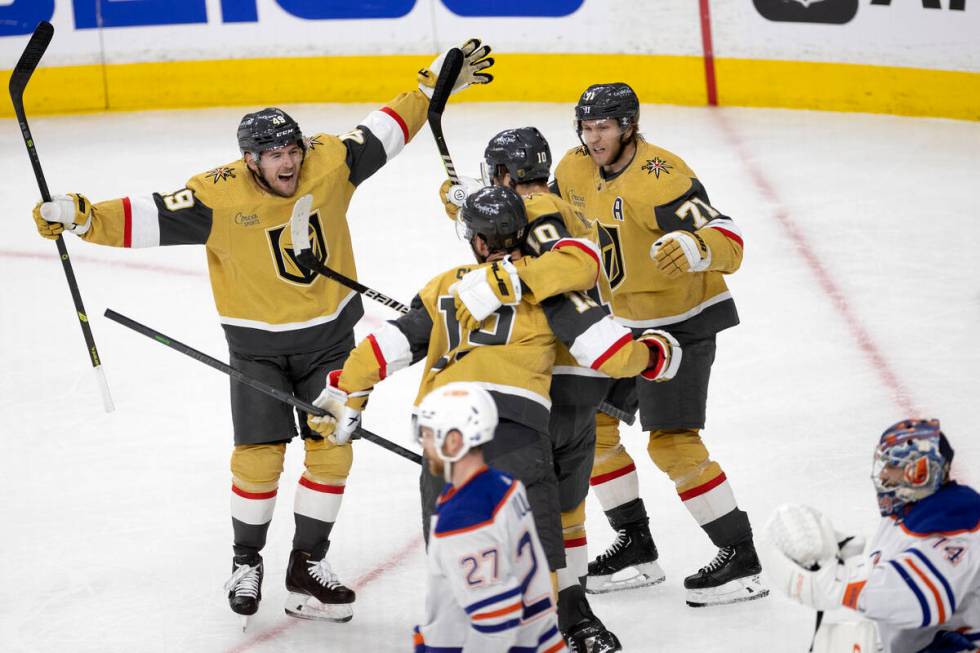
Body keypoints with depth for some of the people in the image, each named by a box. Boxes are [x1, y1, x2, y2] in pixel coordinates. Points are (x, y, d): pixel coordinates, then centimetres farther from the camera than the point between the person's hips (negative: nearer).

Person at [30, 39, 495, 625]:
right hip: (258, 346, -3)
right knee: (258, 457, -5)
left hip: (330, 335, 3)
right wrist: (82, 216, -37)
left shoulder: (330, 163, -13)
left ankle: (308, 565, 17)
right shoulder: (219, 196, -21)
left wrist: (437, 82, 0)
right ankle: (247, 561, 19)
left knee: (332, 451, 3)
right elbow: (151, 218, -24)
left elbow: (384, 132, -1)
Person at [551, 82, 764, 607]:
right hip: (625, 318, 9)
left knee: (671, 441, -15)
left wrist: (694, 247, -56)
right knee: (589, 422, 8)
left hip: (682, 321, -9)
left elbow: (729, 242, -35)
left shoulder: (659, 178, -26)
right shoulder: (576, 170, -1)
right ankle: (635, 545, 20)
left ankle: (740, 558, -6)